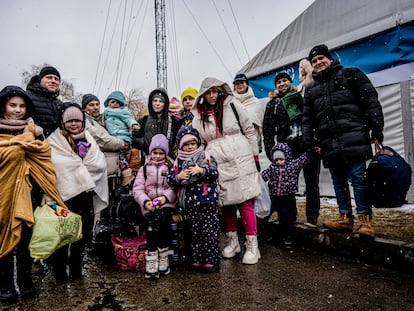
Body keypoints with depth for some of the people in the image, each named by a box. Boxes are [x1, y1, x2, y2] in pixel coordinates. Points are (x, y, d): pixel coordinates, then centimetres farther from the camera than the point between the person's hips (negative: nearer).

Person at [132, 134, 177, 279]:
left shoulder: (171, 167, 12)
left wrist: (164, 198, -16)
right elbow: (137, 189, 5)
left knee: (161, 221, -28)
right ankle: (151, 263, -18)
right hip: (149, 204, 1)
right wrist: (146, 202, -12)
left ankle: (163, 259, -16)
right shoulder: (144, 168, 16)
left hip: (167, 203, -1)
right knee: (152, 225, -24)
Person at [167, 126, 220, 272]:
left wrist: (201, 170, -20)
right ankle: (197, 259, 21)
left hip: (208, 201, -2)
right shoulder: (178, 161, 9)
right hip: (190, 202, 2)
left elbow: (215, 173, -6)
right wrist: (179, 176, -14)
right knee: (194, 231, 10)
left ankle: (211, 260, 11)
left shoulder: (206, 157, 3)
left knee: (210, 231, 0)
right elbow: (170, 179, 4)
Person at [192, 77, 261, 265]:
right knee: (226, 203, 10)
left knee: (245, 201, -4)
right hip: (217, 163, 3)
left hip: (240, 159, -2)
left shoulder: (232, 105, 4)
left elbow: (249, 131, 5)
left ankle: (252, 246, 4)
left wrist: (255, 156, 4)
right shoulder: (199, 117, 10)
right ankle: (232, 241, 25)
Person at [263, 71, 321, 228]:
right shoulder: (272, 104, 15)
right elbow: (267, 129, 10)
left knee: (311, 183, 2)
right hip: (287, 149, 1)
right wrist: (270, 151, -1)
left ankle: (312, 217, 10)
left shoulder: (302, 96, 14)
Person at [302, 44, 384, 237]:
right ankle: (345, 217, 17)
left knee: (358, 178, -5)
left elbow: (371, 101, 2)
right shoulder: (311, 89, 21)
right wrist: (310, 142, 6)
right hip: (329, 144, 5)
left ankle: (365, 219, 4)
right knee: (339, 181, 8)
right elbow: (308, 120, 18)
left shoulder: (350, 75, 9)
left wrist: (377, 131, -7)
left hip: (353, 139, -4)